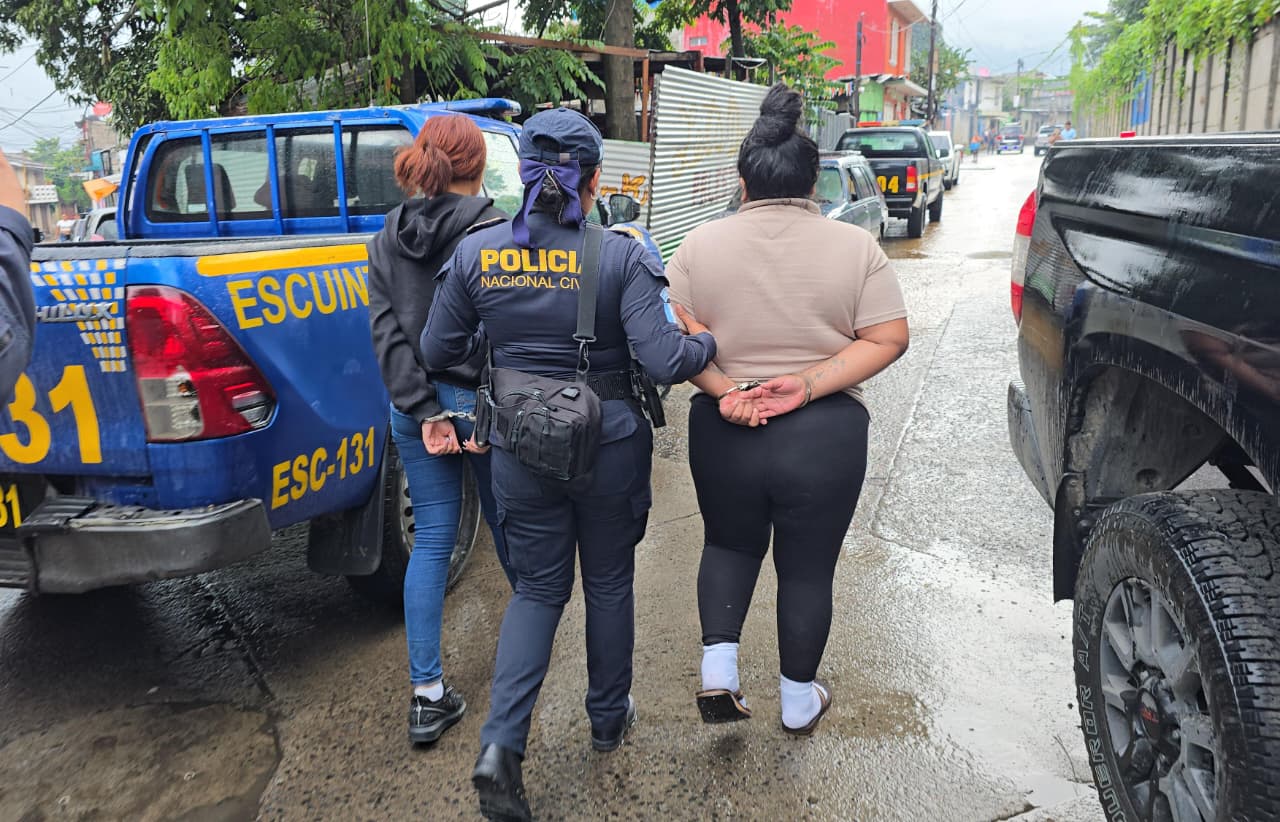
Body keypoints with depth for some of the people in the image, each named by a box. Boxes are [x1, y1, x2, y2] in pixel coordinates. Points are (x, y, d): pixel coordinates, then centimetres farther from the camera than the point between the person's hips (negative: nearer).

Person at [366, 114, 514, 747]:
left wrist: (424, 411, -7)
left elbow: (386, 332, -3)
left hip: (415, 407, 4)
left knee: (431, 540, 9)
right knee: (507, 523, 17)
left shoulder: (386, 240, 4)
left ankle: (427, 695, 12)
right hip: (481, 400, -4)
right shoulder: (494, 232, -11)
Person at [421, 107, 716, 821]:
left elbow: (438, 352, 3)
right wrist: (710, 342, -1)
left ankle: (503, 741, 3)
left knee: (538, 588, 17)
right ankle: (610, 718, 39)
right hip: (609, 447, -2)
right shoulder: (620, 257, -15)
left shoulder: (477, 253, -6)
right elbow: (662, 360, -20)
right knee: (610, 583, 19)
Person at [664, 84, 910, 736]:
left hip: (723, 433, 1)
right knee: (807, 568, 14)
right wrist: (805, 385, -14)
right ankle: (799, 701, 29)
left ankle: (717, 669, 14)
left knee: (729, 545, 25)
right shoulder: (856, 248, -4)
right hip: (826, 437, -1)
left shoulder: (702, 244, -2)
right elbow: (888, 339, -8)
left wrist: (724, 391, -15)